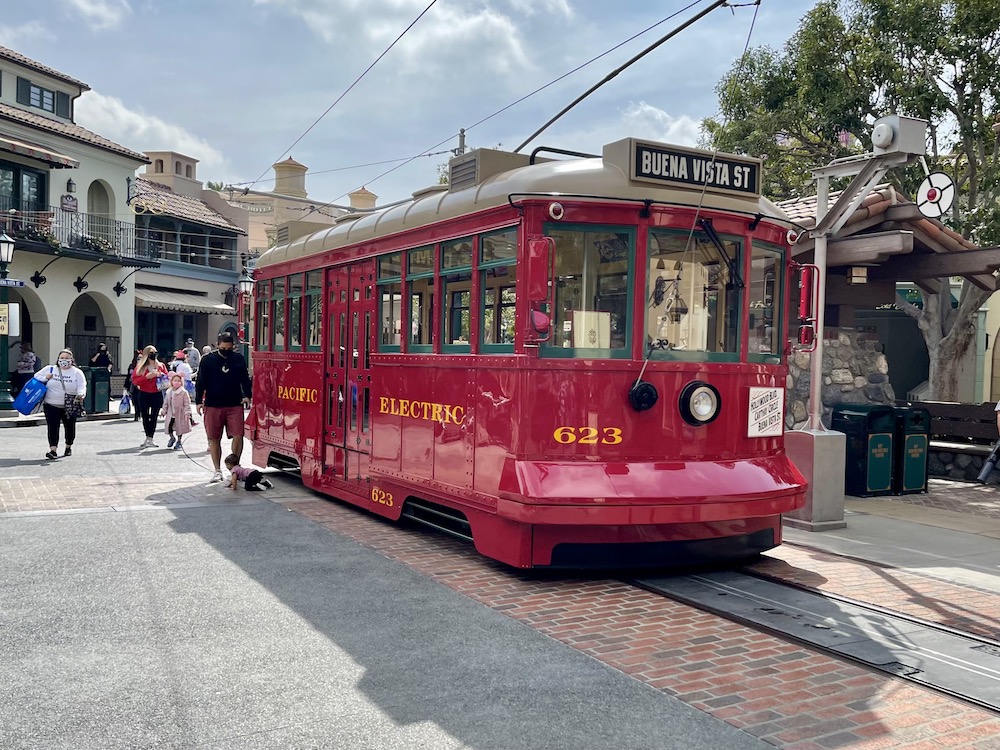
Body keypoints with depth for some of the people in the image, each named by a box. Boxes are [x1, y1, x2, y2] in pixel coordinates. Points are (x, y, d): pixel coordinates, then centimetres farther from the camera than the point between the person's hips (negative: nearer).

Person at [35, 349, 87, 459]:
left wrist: (80, 395, -30)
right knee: (52, 427, -10)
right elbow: (36, 377, 15)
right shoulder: (49, 369, 7)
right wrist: (45, 378, -7)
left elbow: (82, 386, -9)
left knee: (70, 427, 9)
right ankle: (53, 450, -13)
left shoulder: (77, 372, 1)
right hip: (51, 405, 0)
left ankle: (69, 447, 33)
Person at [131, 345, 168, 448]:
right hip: (143, 394, -1)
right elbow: (135, 380, -4)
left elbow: (167, 378, 10)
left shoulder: (161, 366, 8)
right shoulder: (140, 366, 3)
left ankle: (150, 439, 6)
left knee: (154, 417, -2)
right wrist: (147, 376, -16)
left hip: (157, 394, 1)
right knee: (145, 417, 2)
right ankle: (148, 438, 15)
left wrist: (160, 375, -10)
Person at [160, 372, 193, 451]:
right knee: (168, 427, 0)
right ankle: (172, 438, 29)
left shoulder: (184, 392, -11)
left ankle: (179, 442, 22)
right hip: (170, 414, 4)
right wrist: (163, 411, 11)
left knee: (180, 428, 4)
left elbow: (187, 404, -12)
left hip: (180, 415, -4)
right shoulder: (168, 392, 4)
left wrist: (187, 412, -18)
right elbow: (166, 403, 13)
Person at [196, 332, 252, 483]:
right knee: (214, 439, 5)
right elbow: (201, 382, 3)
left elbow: (245, 379, 10)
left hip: (235, 405, 0)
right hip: (213, 406, 0)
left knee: (238, 436, -8)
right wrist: (199, 401, -3)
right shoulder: (208, 360, 2)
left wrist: (246, 395, -3)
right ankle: (217, 471, 15)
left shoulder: (239, 359, 6)